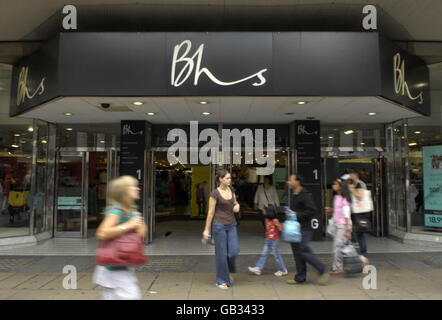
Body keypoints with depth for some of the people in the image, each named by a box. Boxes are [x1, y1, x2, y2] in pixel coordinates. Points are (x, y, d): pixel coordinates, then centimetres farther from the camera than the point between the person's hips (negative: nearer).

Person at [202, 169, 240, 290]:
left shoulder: (231, 190, 7)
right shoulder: (215, 193, -10)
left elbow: (235, 202, 23)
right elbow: (211, 212, -8)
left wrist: (237, 206, -2)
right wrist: (207, 229, -7)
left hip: (231, 225, 5)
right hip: (219, 225, -5)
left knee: (234, 251, -2)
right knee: (222, 254, 1)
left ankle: (227, 271, 28)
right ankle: (222, 281, 15)